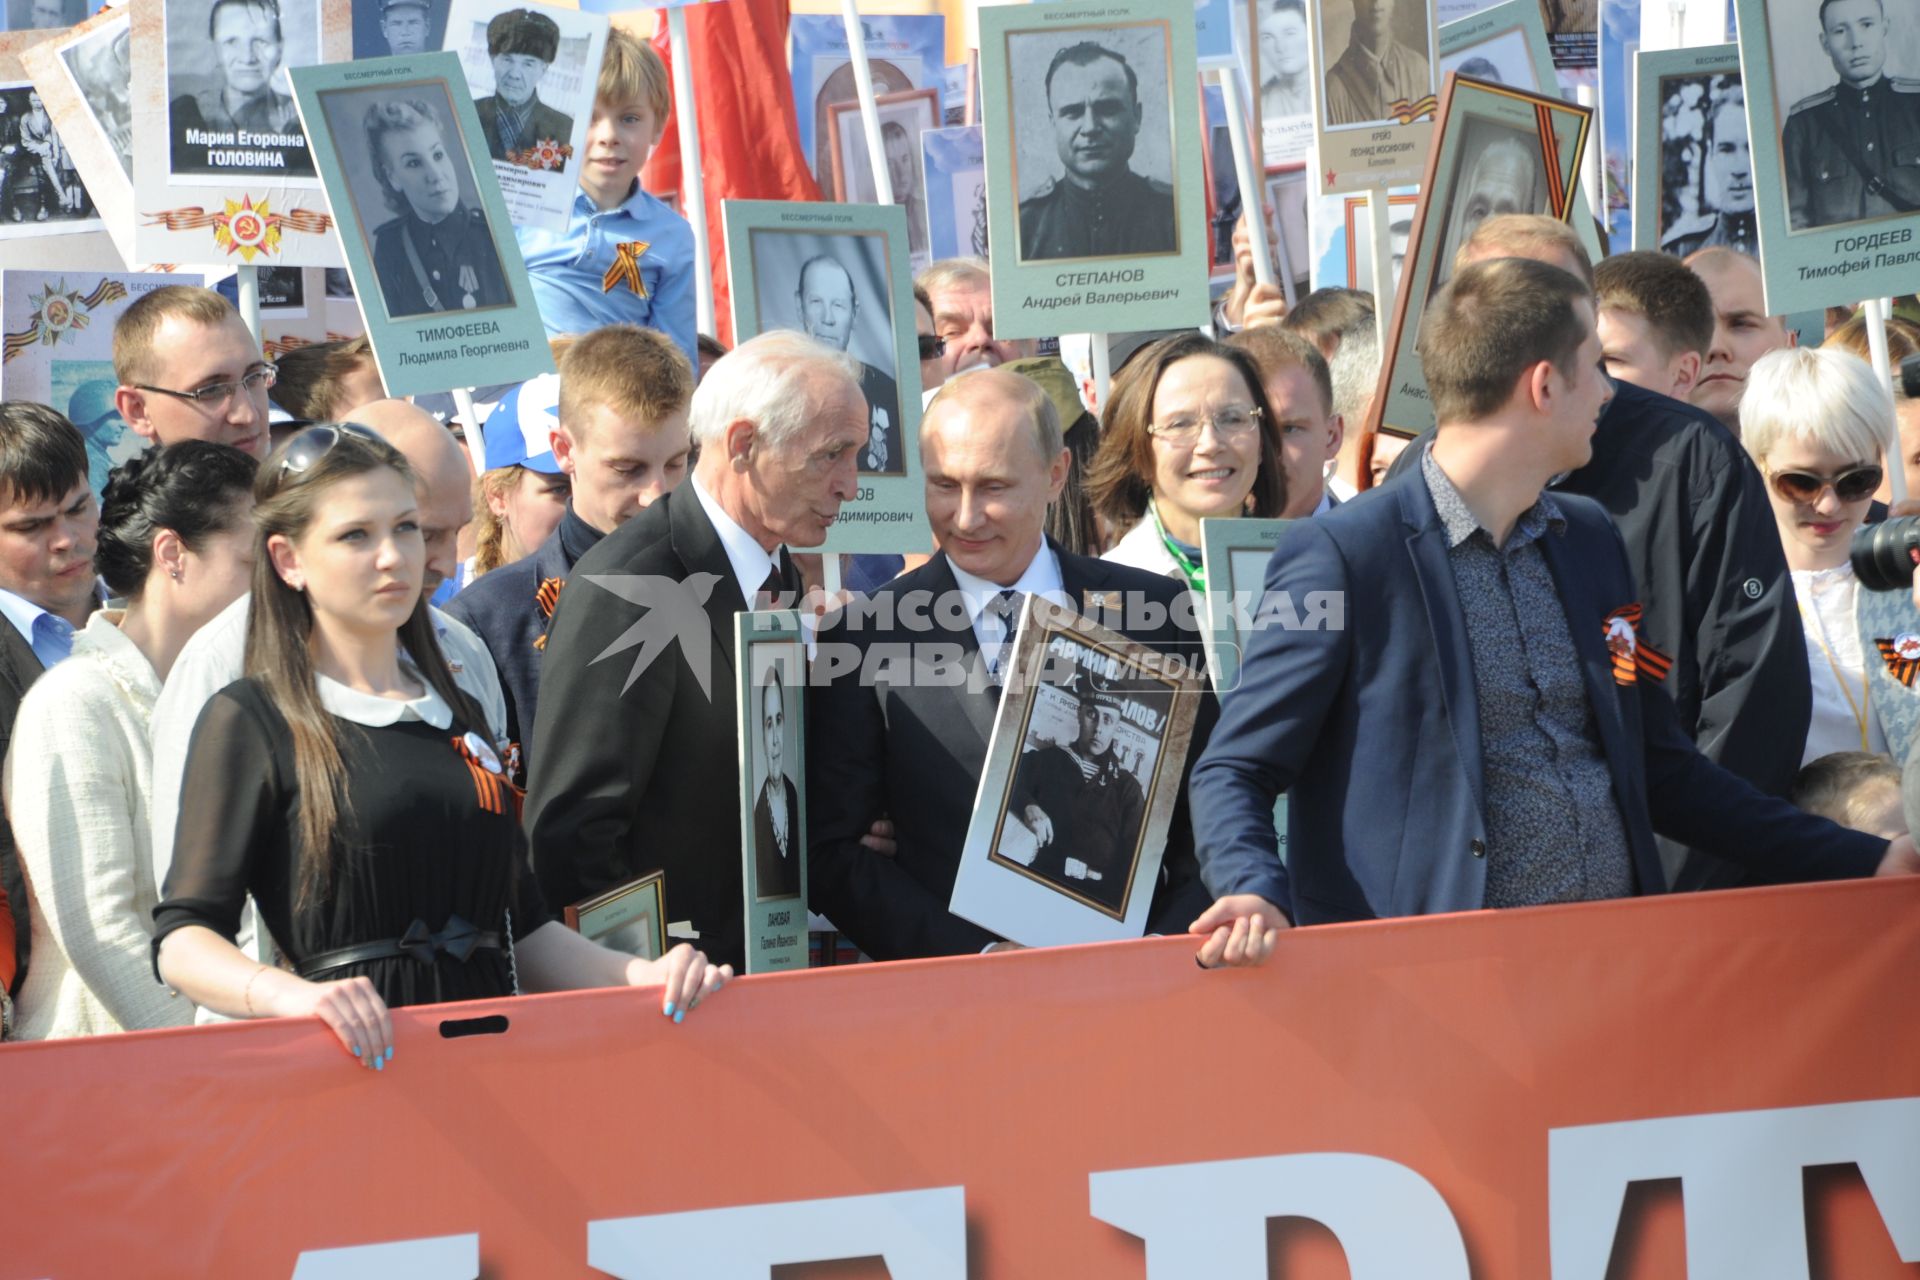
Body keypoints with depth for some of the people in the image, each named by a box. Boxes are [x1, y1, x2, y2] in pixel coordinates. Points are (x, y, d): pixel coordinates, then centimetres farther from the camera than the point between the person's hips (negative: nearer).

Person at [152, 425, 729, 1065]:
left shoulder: (459, 715, 22)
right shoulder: (250, 720, 2)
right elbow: (182, 940, -7)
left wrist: (638, 975, 4)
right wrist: (291, 994, -26)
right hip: (355, 1056, -5)